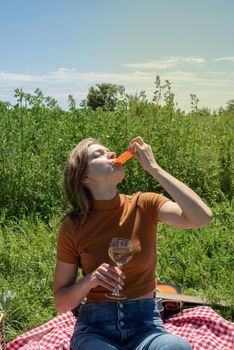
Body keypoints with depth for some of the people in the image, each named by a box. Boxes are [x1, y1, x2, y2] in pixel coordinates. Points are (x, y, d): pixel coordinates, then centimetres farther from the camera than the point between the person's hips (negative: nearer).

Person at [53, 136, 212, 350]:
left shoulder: (144, 206, -4)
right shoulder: (73, 226, -5)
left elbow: (202, 217, -22)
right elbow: (61, 302, 1)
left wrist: (153, 167, -18)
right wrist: (89, 280, -20)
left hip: (145, 323, 1)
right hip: (95, 326, -1)